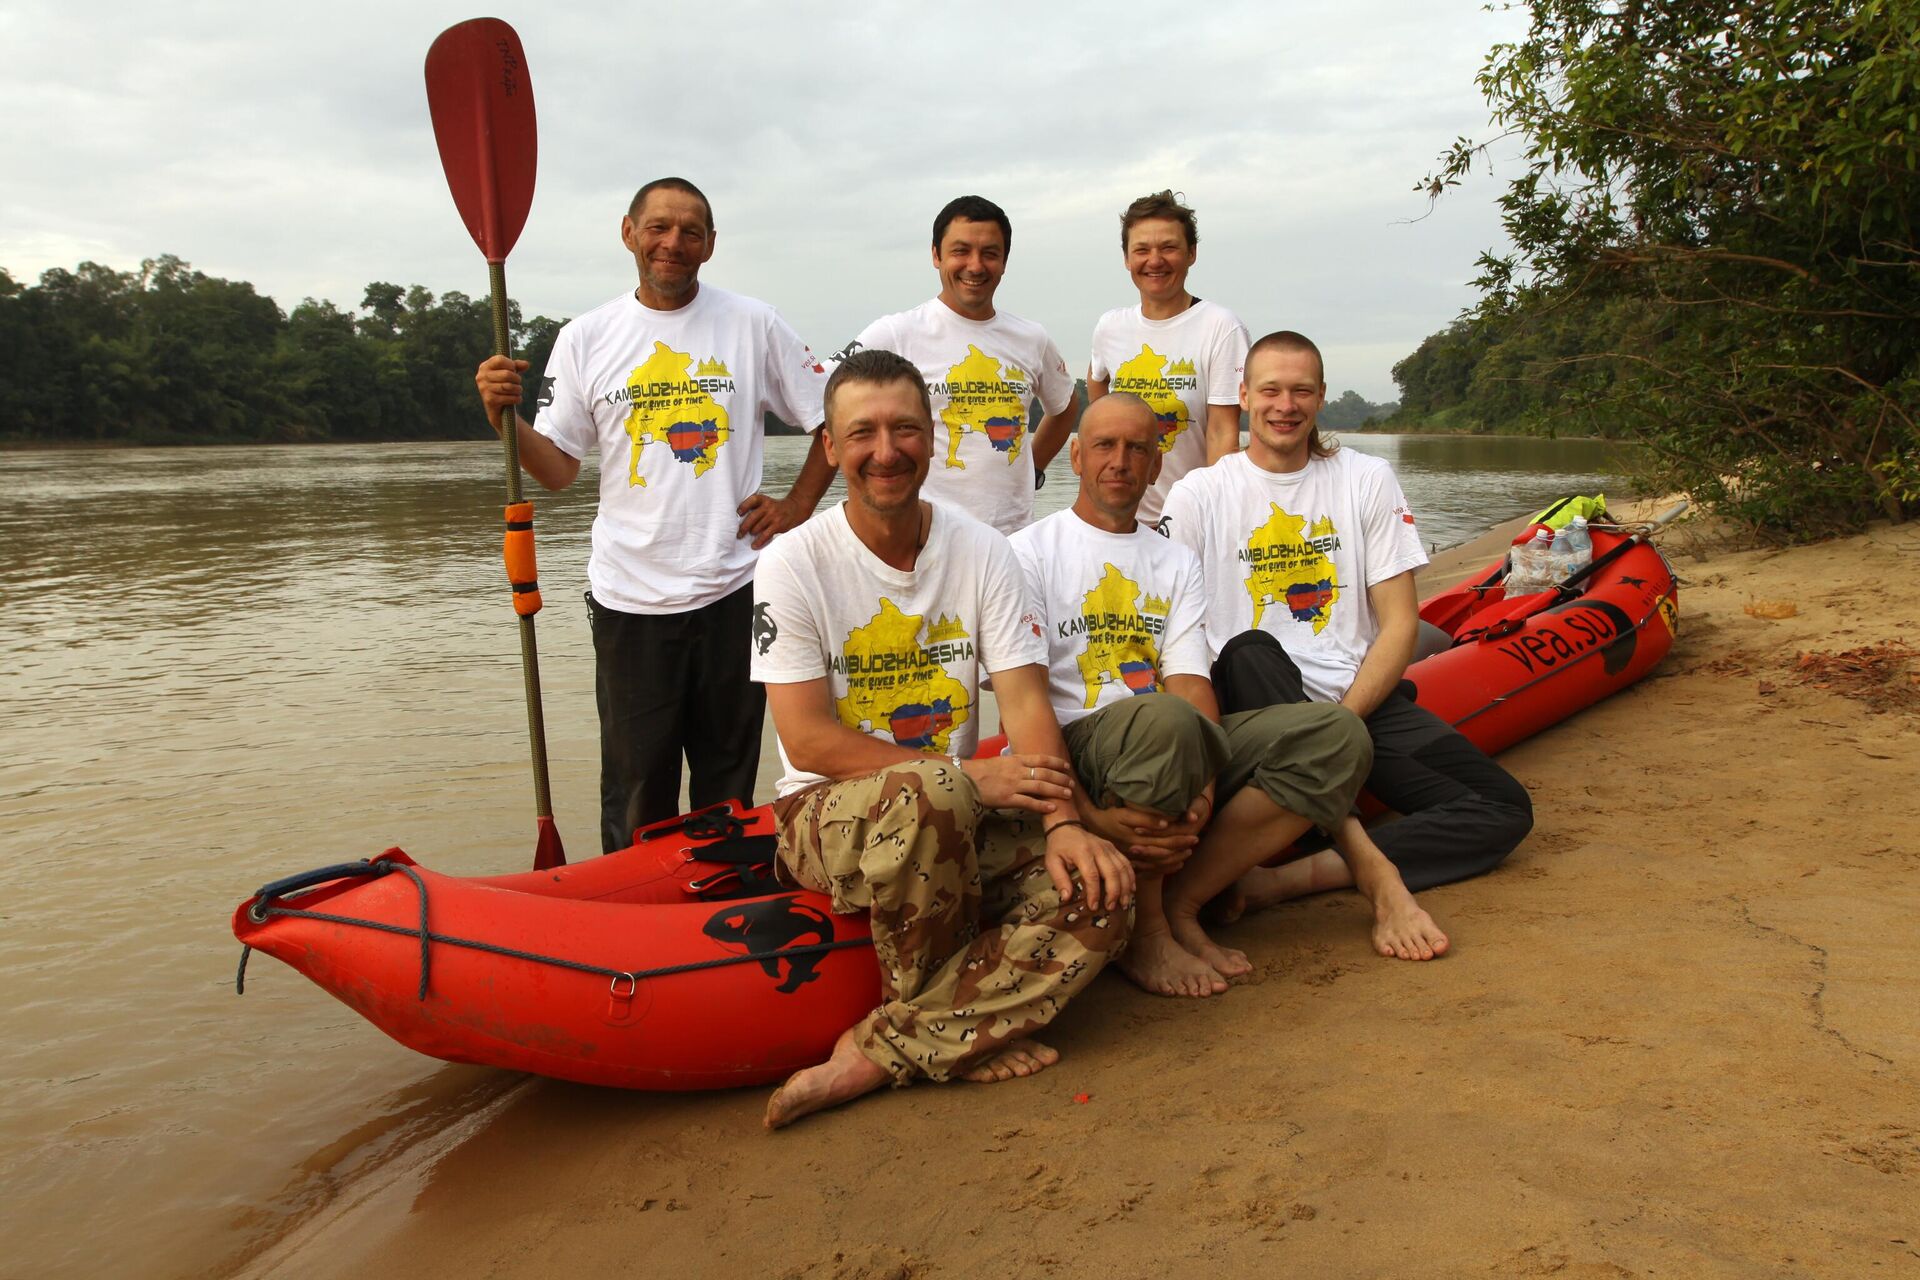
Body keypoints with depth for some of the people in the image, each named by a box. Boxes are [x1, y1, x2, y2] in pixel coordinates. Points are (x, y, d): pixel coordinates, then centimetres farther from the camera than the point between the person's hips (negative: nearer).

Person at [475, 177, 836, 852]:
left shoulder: (753, 325, 3)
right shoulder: (585, 338, 5)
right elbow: (558, 469, 4)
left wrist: (796, 506, 1)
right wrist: (504, 417, -13)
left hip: (732, 590, 0)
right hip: (630, 598, 0)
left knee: (729, 787, 12)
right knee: (636, 791, 6)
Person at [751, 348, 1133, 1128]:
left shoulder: (983, 553, 2)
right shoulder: (794, 565, -7)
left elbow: (1024, 699, -6)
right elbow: (808, 742, -13)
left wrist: (1064, 822, -24)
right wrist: (969, 778, -21)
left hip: (962, 821, 4)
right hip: (827, 811, -3)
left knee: (1099, 896, -23)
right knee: (928, 794, -39)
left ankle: (882, 1051, -19)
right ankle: (963, 1029, -12)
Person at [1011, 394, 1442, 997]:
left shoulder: (1177, 562, 20)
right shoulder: (1031, 552, 4)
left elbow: (1190, 681, 4)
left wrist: (1202, 786, -17)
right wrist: (1085, 814, -22)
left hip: (1179, 748, 5)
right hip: (1076, 749, -5)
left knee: (1338, 734, -17)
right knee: (1162, 718, -39)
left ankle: (1178, 904, -20)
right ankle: (1144, 927, -17)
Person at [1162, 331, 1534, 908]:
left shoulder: (1368, 480, 9)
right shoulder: (1199, 494, 4)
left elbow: (1400, 623, 4)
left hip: (1360, 698, 3)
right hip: (1250, 700, -2)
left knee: (1505, 808, -15)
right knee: (1248, 652, -36)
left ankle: (1292, 875, -30)